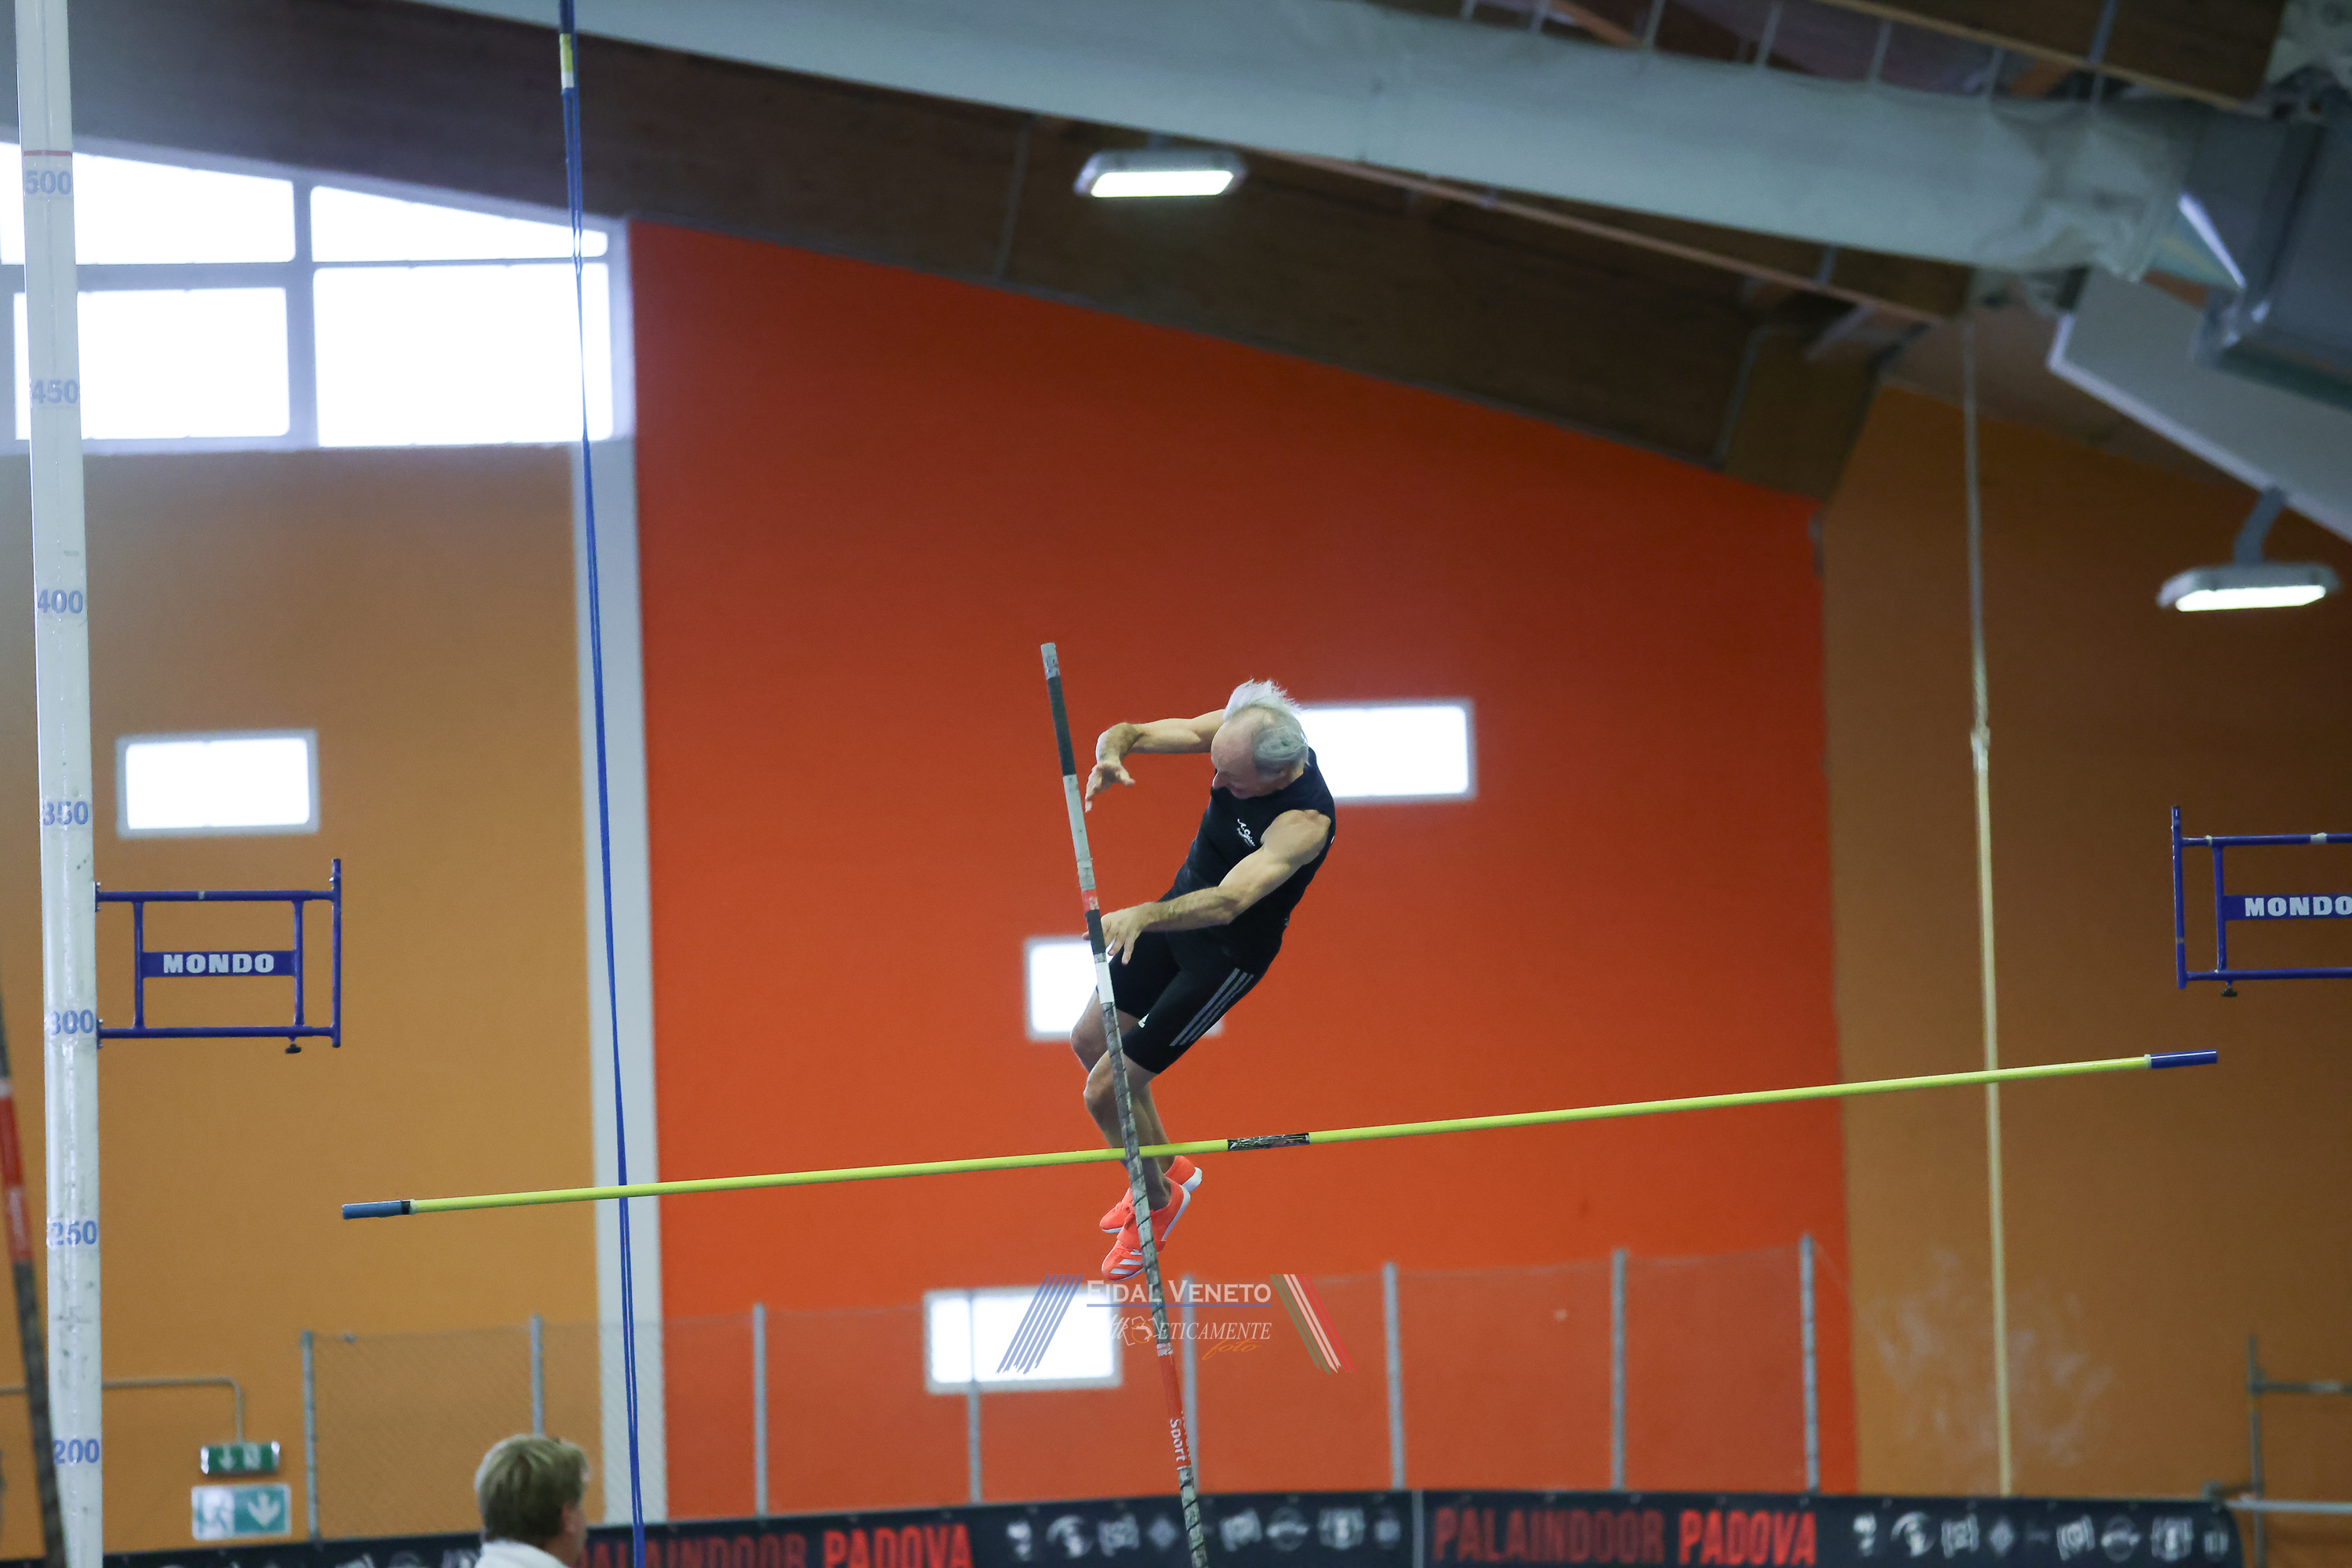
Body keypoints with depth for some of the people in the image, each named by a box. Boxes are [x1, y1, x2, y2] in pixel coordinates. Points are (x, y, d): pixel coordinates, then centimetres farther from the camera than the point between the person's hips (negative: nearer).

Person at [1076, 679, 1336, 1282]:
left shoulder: (1304, 820, -38)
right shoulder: (1235, 732, -19)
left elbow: (1228, 903, -48)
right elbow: (1130, 734, -16)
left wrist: (1143, 915, -62)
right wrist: (1110, 754, -41)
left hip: (1226, 955, -8)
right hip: (1182, 905, 8)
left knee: (1105, 1093, -5)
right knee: (1090, 1043, 21)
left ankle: (1158, 1201, 25)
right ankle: (1169, 1167, 44)